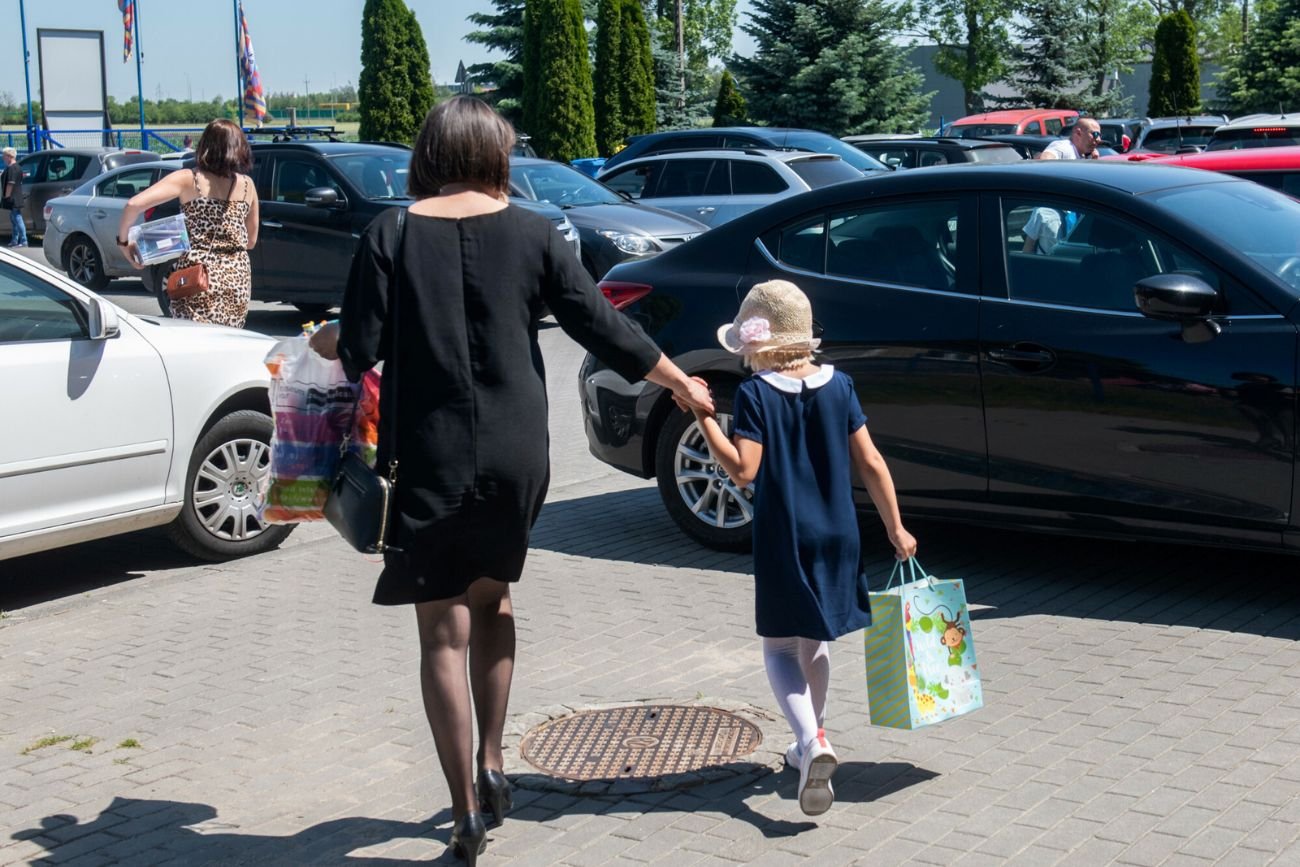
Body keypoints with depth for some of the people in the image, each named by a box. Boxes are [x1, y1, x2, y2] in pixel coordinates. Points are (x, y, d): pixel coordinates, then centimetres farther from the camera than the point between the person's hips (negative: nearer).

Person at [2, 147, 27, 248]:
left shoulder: (11, 168, -17)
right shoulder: (17, 167, 15)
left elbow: (10, 184, -22)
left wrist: (7, 196, -20)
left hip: (13, 198, -11)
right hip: (16, 199, 11)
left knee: (17, 219, -10)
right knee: (14, 219, 15)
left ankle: (23, 241, -11)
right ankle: (14, 240, 21)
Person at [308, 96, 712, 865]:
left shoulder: (392, 234, -5)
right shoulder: (530, 233, 0)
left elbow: (360, 350, -7)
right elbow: (601, 326, 2)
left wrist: (325, 339, 17)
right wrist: (682, 383, 16)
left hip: (430, 457, -2)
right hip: (516, 456, 3)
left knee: (444, 631, 5)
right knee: (492, 601, 25)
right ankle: (492, 764, 25)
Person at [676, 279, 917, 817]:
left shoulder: (756, 394, -10)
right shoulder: (838, 386, 2)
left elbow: (743, 470, -18)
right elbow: (870, 462, 1)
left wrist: (703, 418, -15)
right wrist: (895, 528, 6)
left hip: (783, 540, -4)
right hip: (837, 536, 4)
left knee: (780, 645, 5)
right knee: (815, 643, 20)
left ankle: (812, 742, -17)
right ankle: (809, 743, 31)